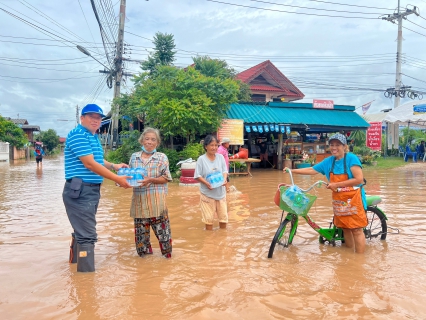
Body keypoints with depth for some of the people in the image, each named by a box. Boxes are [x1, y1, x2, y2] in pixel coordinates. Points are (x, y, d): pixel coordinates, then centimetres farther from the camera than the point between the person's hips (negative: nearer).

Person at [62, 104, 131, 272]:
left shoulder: (93, 137, 15)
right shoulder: (77, 135, -15)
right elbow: (89, 164, -21)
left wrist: (114, 166, 5)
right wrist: (117, 179, -19)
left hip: (92, 190, 10)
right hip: (80, 191, -10)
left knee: (82, 229, 21)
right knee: (87, 234, -9)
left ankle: (75, 260, 37)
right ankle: (87, 271, -3)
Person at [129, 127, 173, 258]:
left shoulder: (162, 157, 0)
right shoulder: (134, 157, 9)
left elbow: (166, 178, -3)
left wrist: (150, 180, -17)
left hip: (156, 200, -3)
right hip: (139, 200, 3)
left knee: (161, 228, 1)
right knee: (140, 229, 11)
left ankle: (167, 253, 18)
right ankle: (144, 252, 29)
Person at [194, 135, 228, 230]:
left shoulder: (220, 157, -1)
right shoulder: (201, 159, -11)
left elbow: (224, 171, 6)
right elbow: (197, 176, -9)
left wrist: (224, 179, -14)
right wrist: (206, 183, -24)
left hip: (220, 192, 4)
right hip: (207, 194, -3)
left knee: (223, 216, 13)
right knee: (209, 218, 8)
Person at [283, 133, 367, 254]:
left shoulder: (351, 158, -13)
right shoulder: (328, 161, 5)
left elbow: (359, 179, -20)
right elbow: (311, 170, 11)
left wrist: (336, 185, -20)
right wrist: (292, 170, 7)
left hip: (353, 200, -6)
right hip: (339, 201, 6)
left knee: (356, 230, -3)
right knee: (345, 228, 14)